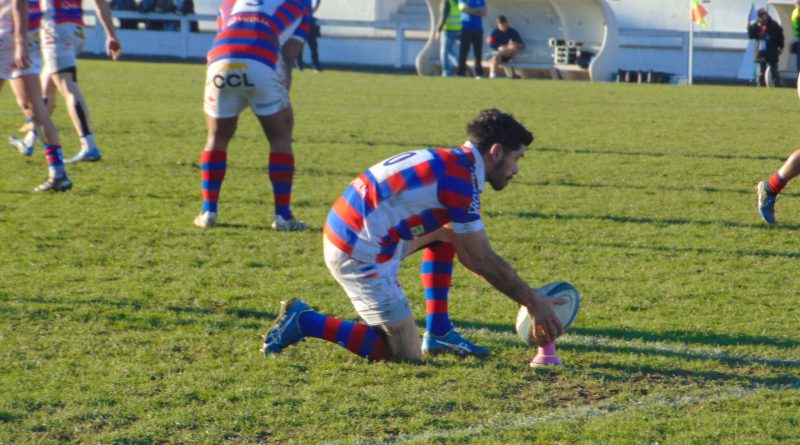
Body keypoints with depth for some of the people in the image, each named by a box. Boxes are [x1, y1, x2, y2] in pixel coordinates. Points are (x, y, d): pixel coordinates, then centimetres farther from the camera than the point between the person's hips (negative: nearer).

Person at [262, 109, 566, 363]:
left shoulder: (449, 162, 14)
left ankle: (438, 333, 18)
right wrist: (534, 302, -1)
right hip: (361, 256, -10)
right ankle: (304, 322, -2)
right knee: (405, 354, -1)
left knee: (446, 234, 22)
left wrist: (529, 296, 19)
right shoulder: (460, 178, -15)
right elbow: (483, 261, -10)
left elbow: (476, 256, 20)